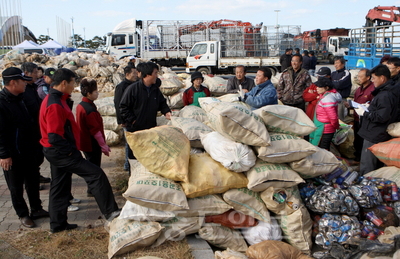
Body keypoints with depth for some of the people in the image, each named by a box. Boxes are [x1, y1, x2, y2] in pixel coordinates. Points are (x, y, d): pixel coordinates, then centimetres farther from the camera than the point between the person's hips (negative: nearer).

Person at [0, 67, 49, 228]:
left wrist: (33, 143, 19)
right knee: (16, 187, 7)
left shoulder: (19, 99, 8)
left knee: (33, 180, 16)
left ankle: (36, 209, 30)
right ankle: (23, 215, 21)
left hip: (27, 151, 8)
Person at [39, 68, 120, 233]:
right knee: (96, 174, -10)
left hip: (57, 152, 11)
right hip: (61, 152, -11)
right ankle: (110, 212, -4)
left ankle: (57, 224, 27)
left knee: (59, 187, 17)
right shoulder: (55, 105, -21)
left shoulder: (53, 99, 12)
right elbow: (54, 137, -26)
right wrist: (70, 150, -16)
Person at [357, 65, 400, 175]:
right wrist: (369, 107, 10)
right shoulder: (388, 92, 11)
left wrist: (364, 113, -17)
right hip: (377, 135, 11)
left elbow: (382, 117, -28)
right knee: (377, 165, 20)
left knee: (366, 167, -3)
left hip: (374, 137, -11)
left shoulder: (385, 96, -22)